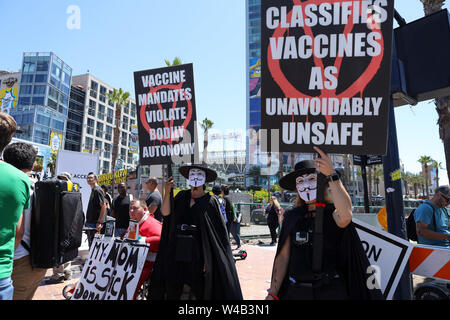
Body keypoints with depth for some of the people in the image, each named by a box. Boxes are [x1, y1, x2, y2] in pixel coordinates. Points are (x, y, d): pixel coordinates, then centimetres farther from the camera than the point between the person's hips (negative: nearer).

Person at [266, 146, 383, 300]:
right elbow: (283, 256, 0)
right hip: (296, 291, 2)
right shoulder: (292, 217, 2)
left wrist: (331, 174, -38)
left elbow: (345, 217, -31)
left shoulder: (332, 212, -5)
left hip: (331, 290, -2)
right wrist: (272, 294, -5)